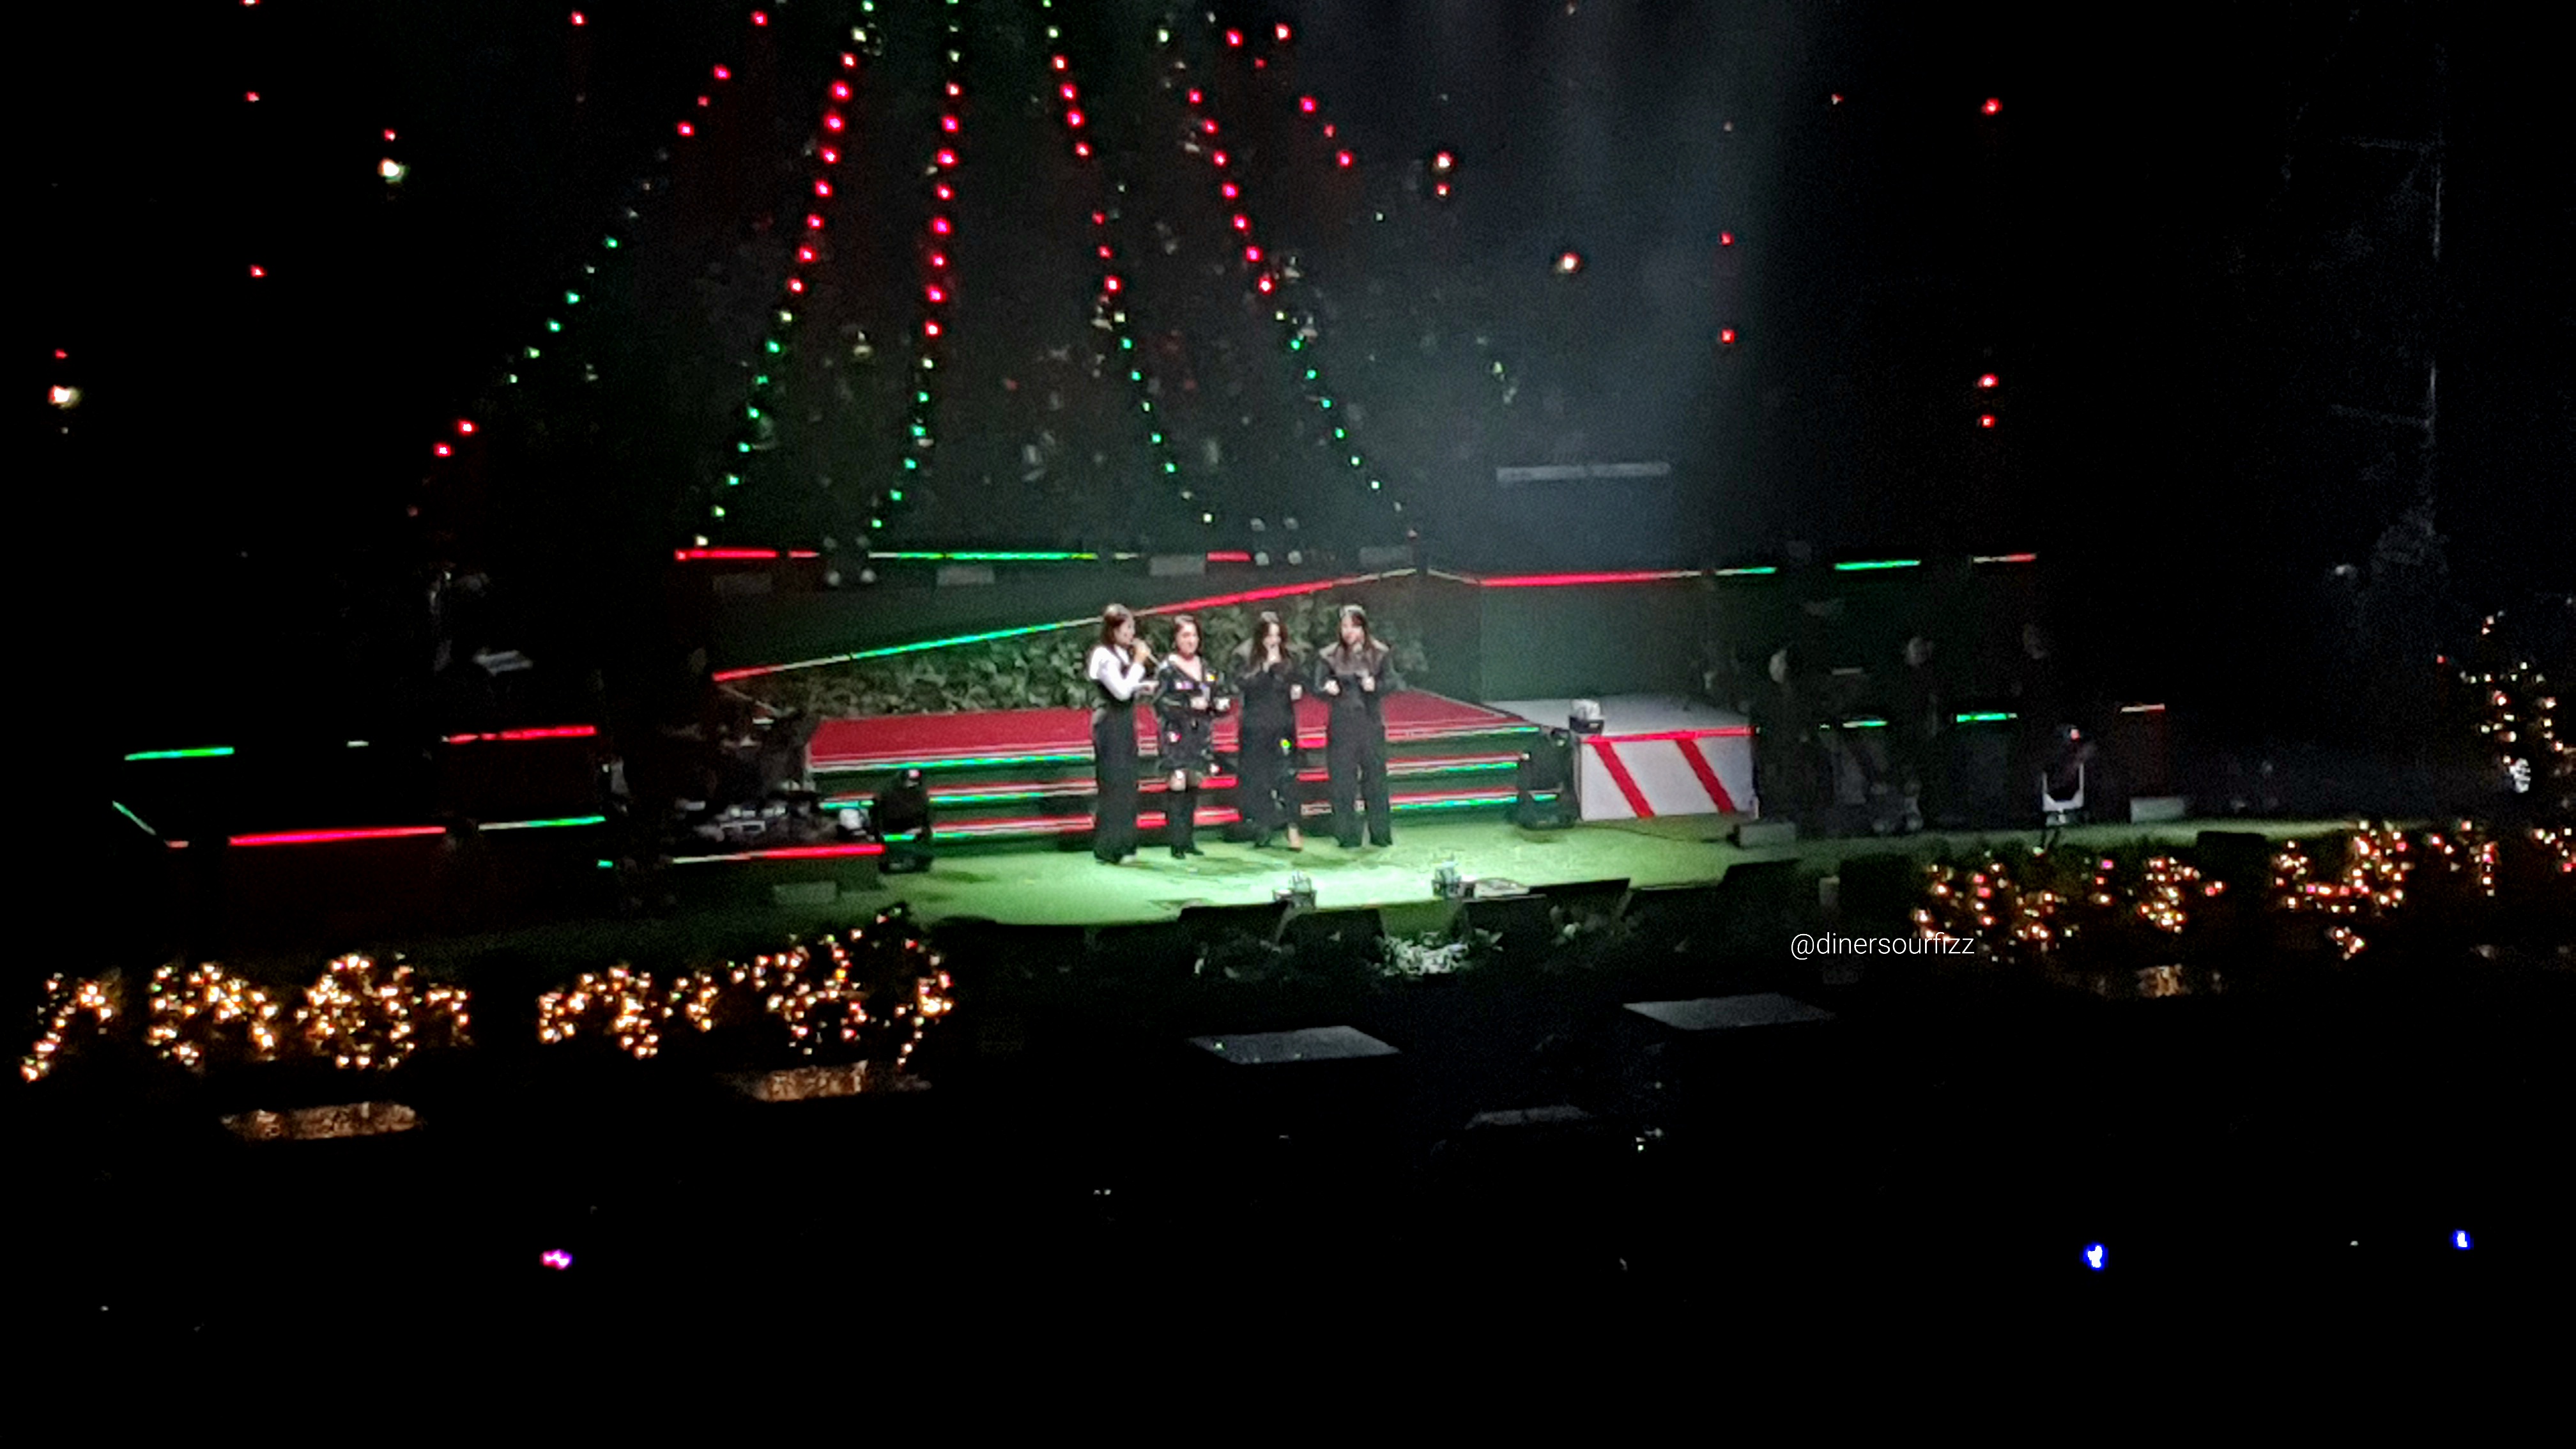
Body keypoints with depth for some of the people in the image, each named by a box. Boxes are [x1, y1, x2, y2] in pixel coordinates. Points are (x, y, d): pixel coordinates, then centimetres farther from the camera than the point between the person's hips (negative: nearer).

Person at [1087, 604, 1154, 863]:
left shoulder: (1122, 654, 14)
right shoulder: (1103, 656, -14)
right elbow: (1121, 691, -22)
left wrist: (1142, 687, 1)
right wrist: (1139, 663, -17)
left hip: (1124, 724, 9)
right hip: (1109, 725, -9)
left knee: (1126, 784, 12)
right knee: (1111, 785, -7)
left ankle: (1122, 842, 19)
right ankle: (1106, 848, -2)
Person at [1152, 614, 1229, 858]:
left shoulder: (1206, 668, 13)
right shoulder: (1167, 668, -4)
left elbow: (1221, 698, 17)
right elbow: (1160, 703, -9)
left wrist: (1213, 704, -4)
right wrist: (1189, 705, -16)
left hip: (1201, 736, 6)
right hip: (1176, 736, -6)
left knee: (1195, 786, 8)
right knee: (1177, 787, -11)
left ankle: (1189, 839, 15)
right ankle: (1176, 843, -9)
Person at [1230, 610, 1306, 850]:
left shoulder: (1288, 657, 7)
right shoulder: (1245, 657, -2)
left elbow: (1297, 683, 20)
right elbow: (1242, 685, -14)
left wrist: (1299, 690, -2)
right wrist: (1267, 666, -18)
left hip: (1283, 725, 1)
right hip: (1255, 728, -1)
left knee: (1286, 775, -6)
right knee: (1256, 777, 2)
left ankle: (1292, 829, -8)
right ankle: (1261, 829, 12)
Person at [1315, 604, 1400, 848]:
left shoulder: (1379, 654, 2)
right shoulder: (1329, 656, 2)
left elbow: (1392, 681, -2)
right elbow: (1318, 685, 1)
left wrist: (1376, 686, -23)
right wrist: (1328, 688, -22)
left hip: (1372, 723, 0)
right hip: (1342, 725, 0)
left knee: (1375, 776, 5)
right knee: (1343, 781, -1)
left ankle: (1380, 833, 15)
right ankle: (1347, 835, 7)